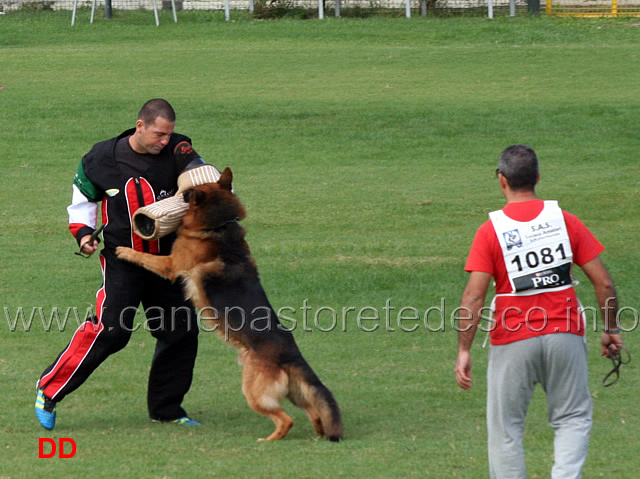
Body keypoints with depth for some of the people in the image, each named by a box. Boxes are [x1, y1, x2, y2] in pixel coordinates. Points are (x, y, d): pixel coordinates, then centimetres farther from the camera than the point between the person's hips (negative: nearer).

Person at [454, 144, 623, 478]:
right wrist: (611, 330, 10)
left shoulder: (490, 231, -7)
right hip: (565, 335, 2)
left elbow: (473, 296, -13)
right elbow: (603, 282, -2)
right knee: (573, 419, 14)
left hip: (512, 341, -2)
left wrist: (464, 350, -8)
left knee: (505, 429, 10)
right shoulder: (565, 221, -1)